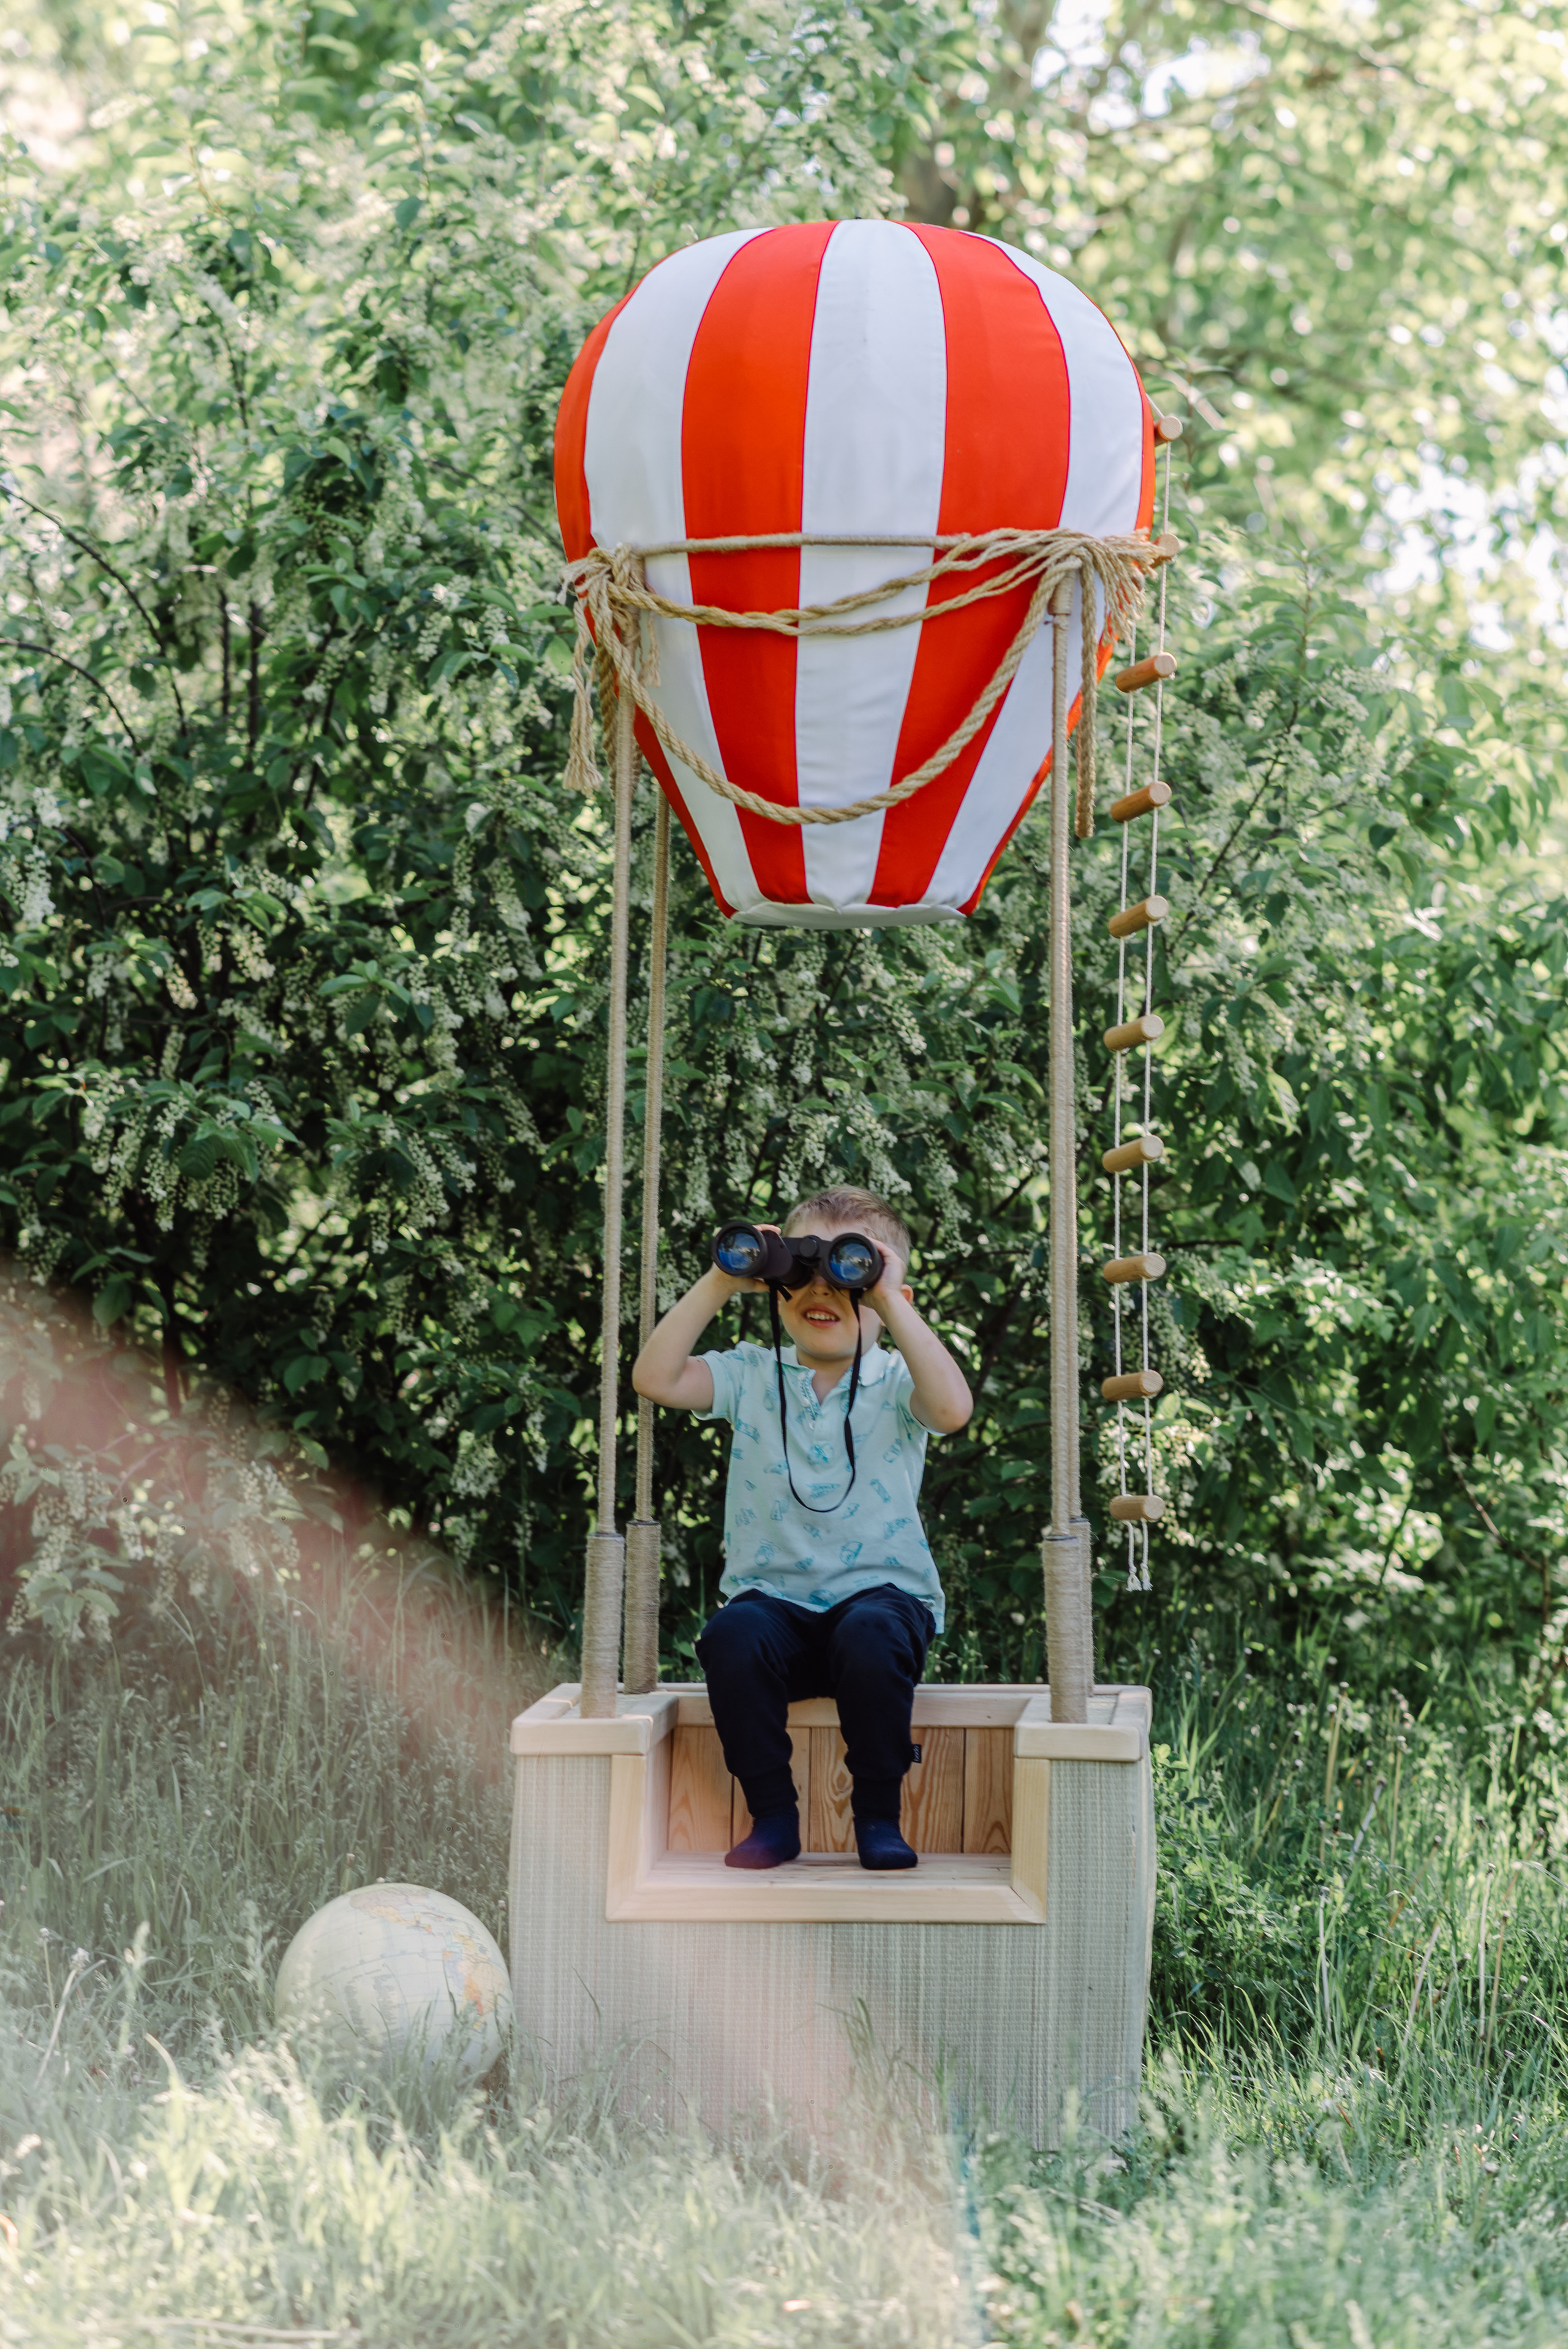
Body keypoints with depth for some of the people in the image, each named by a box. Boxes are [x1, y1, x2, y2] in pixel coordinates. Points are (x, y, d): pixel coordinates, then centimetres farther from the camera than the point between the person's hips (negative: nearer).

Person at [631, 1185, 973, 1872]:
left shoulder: (896, 1384, 4)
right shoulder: (751, 1377, 10)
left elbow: (952, 1408, -20)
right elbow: (656, 1379, -4)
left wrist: (889, 1303, -19)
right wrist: (718, 1284, -7)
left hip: (881, 1590, -2)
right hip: (775, 1600, 2)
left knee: (871, 1635, -36)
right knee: (732, 1634, -31)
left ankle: (878, 1816, -14)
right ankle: (772, 1815, -12)